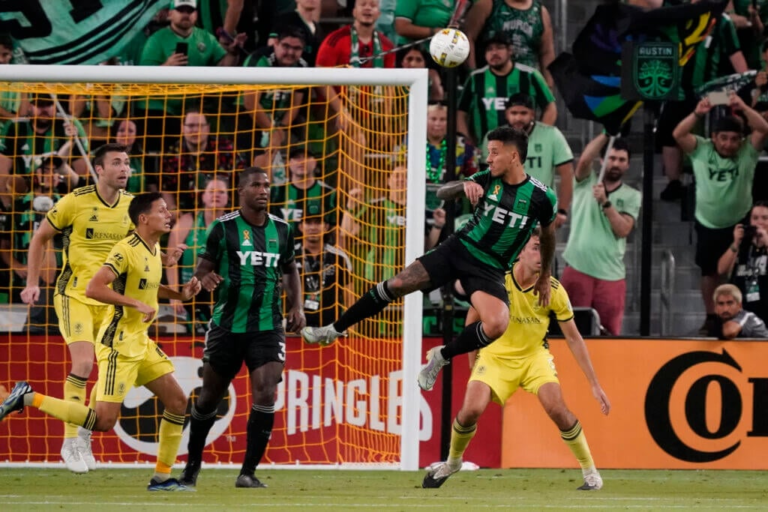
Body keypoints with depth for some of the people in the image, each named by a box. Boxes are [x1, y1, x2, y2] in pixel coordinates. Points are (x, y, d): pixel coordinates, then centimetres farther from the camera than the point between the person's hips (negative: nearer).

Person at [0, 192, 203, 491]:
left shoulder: (154, 249, 11)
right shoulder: (127, 250, -17)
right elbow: (93, 289, -26)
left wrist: (179, 295, 15)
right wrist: (136, 304, -27)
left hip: (140, 342, 9)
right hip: (119, 343, -9)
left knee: (177, 402, 5)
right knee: (104, 420, -13)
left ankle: (162, 477, 13)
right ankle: (29, 398, -2)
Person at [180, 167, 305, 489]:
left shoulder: (281, 230, 6)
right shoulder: (223, 228, -5)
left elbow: (290, 269, 21)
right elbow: (204, 267, -2)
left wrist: (297, 305, 8)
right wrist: (206, 279, -25)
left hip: (268, 327, 2)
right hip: (228, 326, -2)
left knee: (266, 395, -16)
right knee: (210, 398, 10)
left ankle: (248, 472, -10)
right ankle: (192, 464, 31)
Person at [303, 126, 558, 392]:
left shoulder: (542, 197, -9)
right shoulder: (487, 180, -2)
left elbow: (548, 235, 9)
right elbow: (442, 193, -4)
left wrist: (544, 277, 17)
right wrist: (464, 185, -27)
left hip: (490, 268, -3)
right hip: (459, 248, 3)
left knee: (497, 325, -30)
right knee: (396, 285, -7)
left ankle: (441, 357, -5)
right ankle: (333, 330, 11)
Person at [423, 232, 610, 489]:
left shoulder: (554, 290, -16)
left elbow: (573, 338, -8)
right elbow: (473, 319, 0)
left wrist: (594, 384, -9)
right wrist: (472, 361, 3)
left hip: (534, 355, 0)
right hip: (496, 355, 0)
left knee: (557, 409, -21)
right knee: (472, 409, -19)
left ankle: (590, 472, -3)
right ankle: (452, 462, 11)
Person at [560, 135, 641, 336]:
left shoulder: (632, 196, 8)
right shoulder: (586, 183, 9)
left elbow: (623, 230, -5)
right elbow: (585, 160, -12)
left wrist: (605, 202, -16)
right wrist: (608, 133, -9)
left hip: (611, 275, 1)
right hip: (578, 269, -1)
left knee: (610, 333, 1)